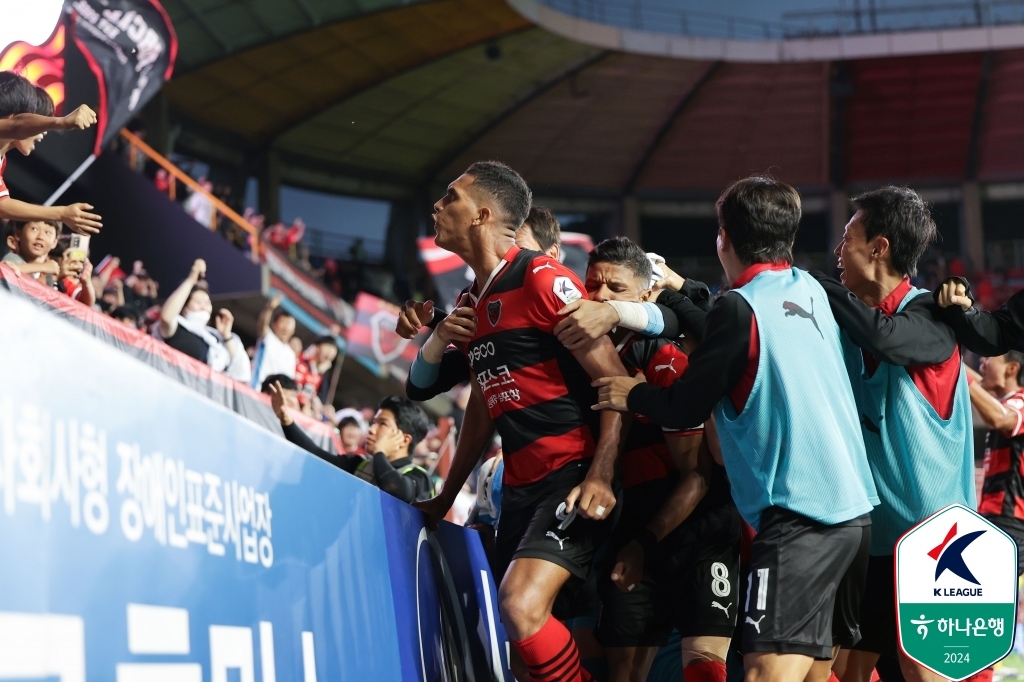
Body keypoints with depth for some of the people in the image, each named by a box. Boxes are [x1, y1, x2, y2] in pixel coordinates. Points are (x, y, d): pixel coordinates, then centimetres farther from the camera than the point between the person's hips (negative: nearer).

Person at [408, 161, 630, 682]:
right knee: (517, 621, 6)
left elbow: (614, 379, -13)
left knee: (522, 606, -26)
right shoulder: (470, 303, 16)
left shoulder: (543, 279, -9)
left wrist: (600, 476, -23)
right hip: (520, 484, 9)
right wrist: (444, 500, 29)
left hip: (573, 475, -8)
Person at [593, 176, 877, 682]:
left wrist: (633, 395, 15)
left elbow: (685, 410, -3)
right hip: (854, 508, 8)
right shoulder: (811, 290, 13)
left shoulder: (741, 307, -8)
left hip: (798, 516, -8)